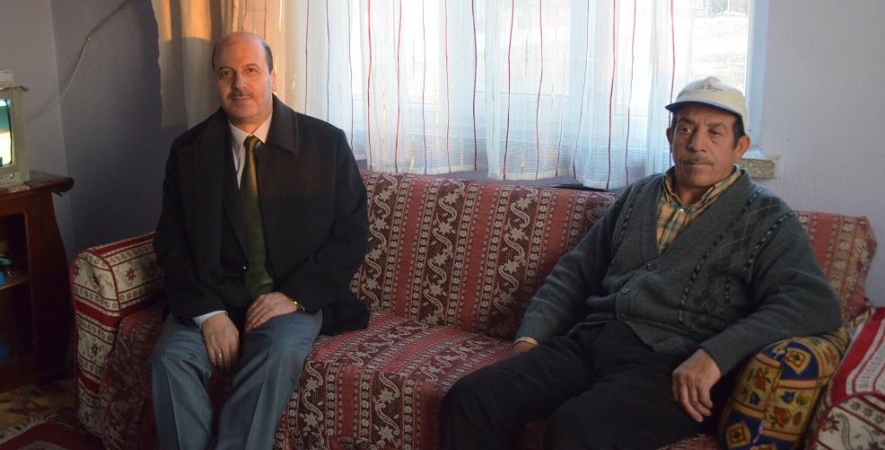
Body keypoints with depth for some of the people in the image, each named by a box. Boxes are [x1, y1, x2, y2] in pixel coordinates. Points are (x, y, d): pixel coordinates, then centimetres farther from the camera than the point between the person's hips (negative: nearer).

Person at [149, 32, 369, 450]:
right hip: (211, 297, 2)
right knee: (170, 359, -26)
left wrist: (293, 295, -14)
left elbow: (351, 235, -1)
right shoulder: (189, 150, 5)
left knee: (278, 353, -33)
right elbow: (171, 243, 3)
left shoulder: (326, 143, -1)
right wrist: (209, 312, -14)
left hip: (293, 298, -2)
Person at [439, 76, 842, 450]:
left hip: (670, 363, -4)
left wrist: (714, 355, -22)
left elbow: (814, 303, -10)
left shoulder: (767, 220, 5)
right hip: (588, 341, 5)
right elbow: (574, 272, 22)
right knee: (469, 401, -18)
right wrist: (530, 337, 7)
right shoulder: (638, 196, 21)